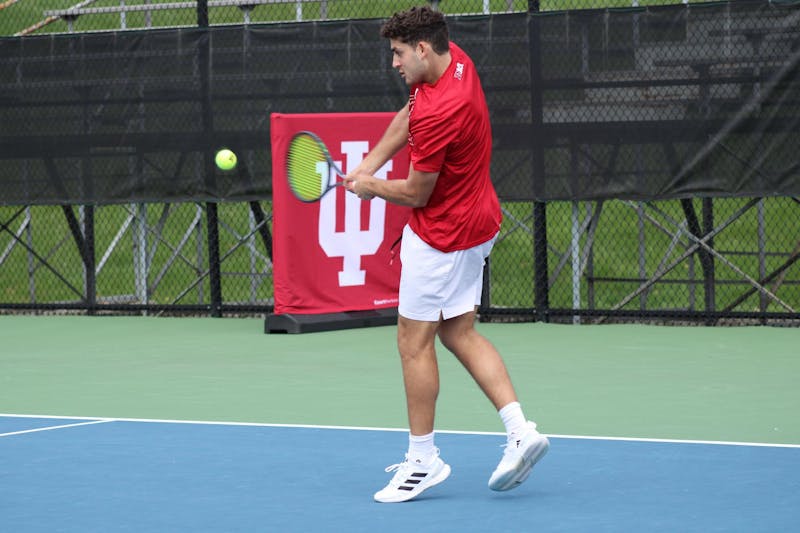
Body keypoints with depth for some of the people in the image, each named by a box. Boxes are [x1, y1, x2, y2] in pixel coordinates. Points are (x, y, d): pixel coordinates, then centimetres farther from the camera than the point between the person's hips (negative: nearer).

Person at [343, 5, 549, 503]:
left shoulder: (440, 113, -30)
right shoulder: (454, 59, -1)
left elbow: (415, 193, -19)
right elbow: (407, 117, 17)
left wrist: (371, 187, 1)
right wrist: (368, 165, 7)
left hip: (443, 234, -10)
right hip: (476, 222, 10)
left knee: (414, 342, -1)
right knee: (460, 333, 13)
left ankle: (423, 459, 7)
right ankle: (520, 430, 5)